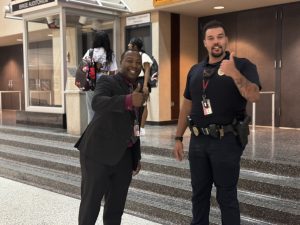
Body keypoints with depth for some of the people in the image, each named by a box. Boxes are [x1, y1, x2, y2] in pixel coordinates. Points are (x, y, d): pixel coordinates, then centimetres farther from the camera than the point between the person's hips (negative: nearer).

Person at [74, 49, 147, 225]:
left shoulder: (139, 90, 13)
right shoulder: (107, 81, -6)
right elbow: (97, 102, -29)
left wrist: (137, 157, 19)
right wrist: (129, 100, -43)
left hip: (124, 156, 6)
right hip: (99, 153, -6)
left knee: (116, 206, 12)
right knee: (91, 202, 3)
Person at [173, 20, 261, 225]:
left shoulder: (242, 65, -4)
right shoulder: (195, 70, 10)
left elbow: (254, 96, -19)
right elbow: (186, 106, 14)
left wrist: (235, 74, -34)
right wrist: (179, 138, 12)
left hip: (226, 141, -5)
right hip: (198, 140, 5)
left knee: (227, 196, 4)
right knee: (199, 193, 15)